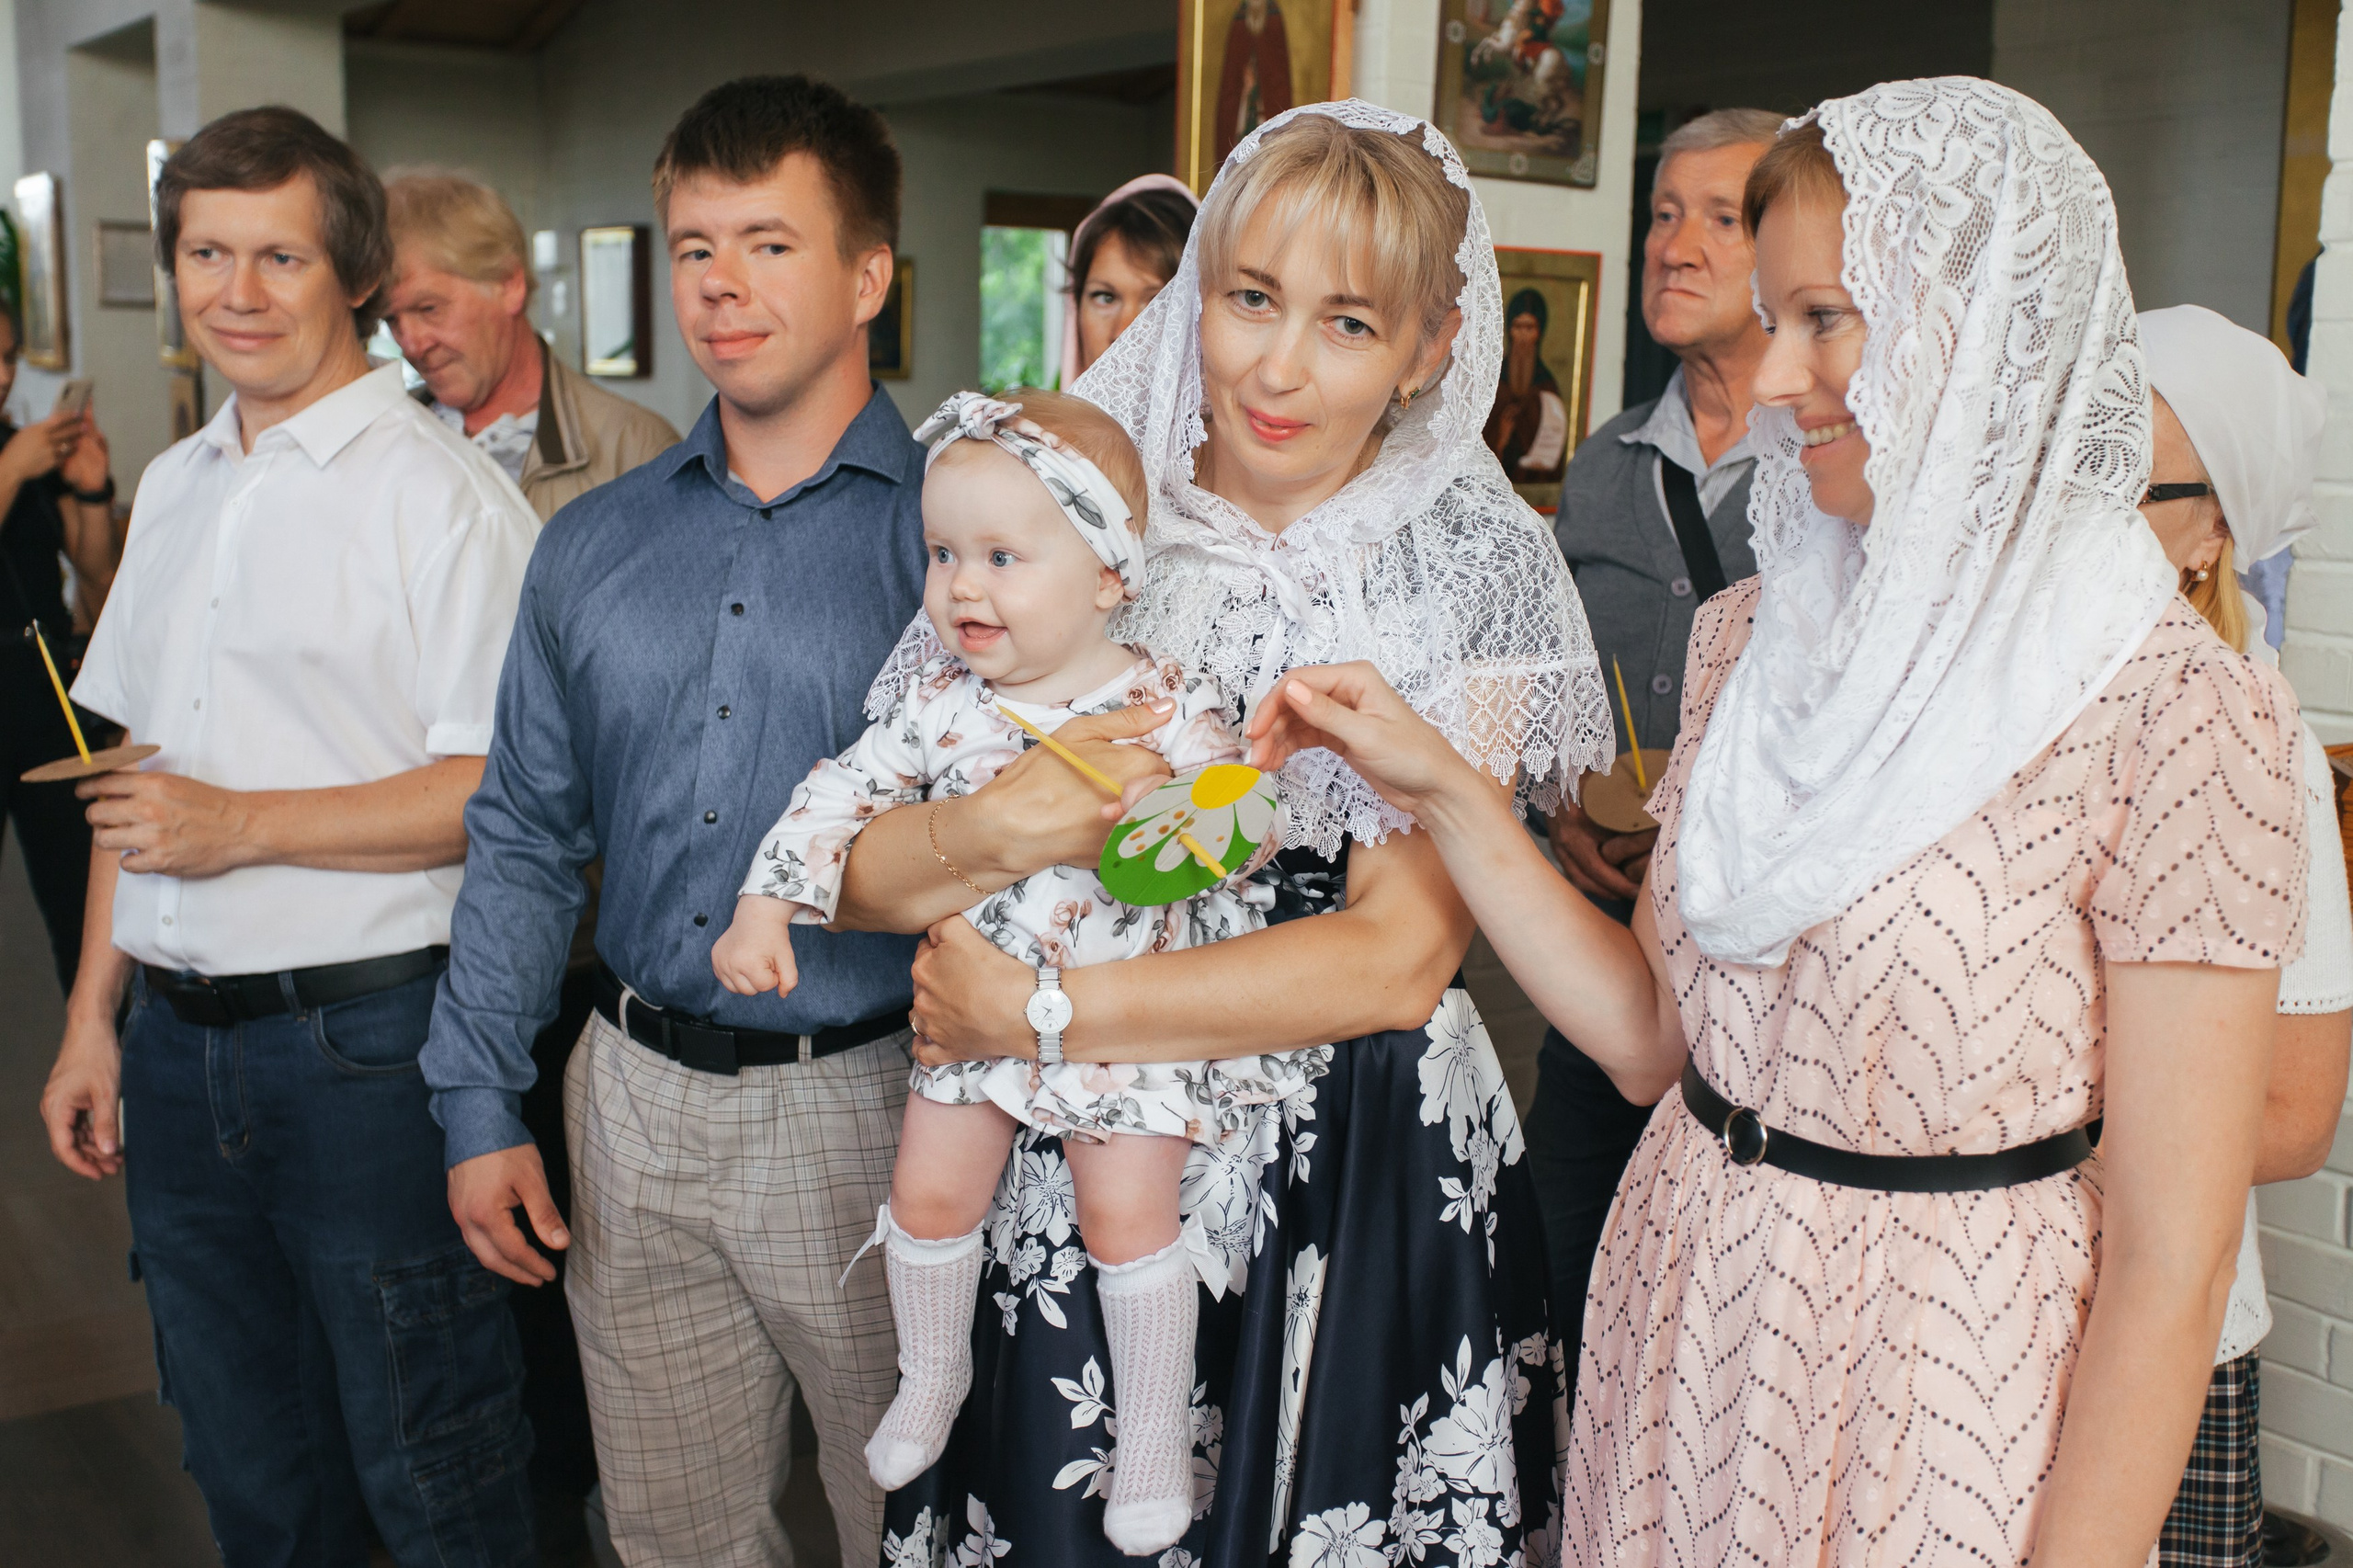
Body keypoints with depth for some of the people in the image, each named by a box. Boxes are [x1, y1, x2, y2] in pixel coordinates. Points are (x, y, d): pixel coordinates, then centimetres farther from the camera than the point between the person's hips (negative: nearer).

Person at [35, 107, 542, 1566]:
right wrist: (94, 1013, 14)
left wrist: (246, 826, -19)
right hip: (177, 1045, 7)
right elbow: (141, 774, 17)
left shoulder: (442, 491, -10)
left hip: (365, 1043, -7)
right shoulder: (175, 487, 13)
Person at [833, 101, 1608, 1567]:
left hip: (1365, 1181, -1)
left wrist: (1036, 1013, -16)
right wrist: (988, 837, -24)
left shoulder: (1471, 565, -6)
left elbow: (1398, 959, -15)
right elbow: (848, 874, -2)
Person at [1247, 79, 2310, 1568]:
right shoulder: (1755, 634, 2)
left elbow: (2169, 1269, -17)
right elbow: (1655, 1030, 2)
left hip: (1941, 1406, -5)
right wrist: (1441, 790, -5)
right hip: (1681, 1342, 6)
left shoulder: (2175, 711, -18)